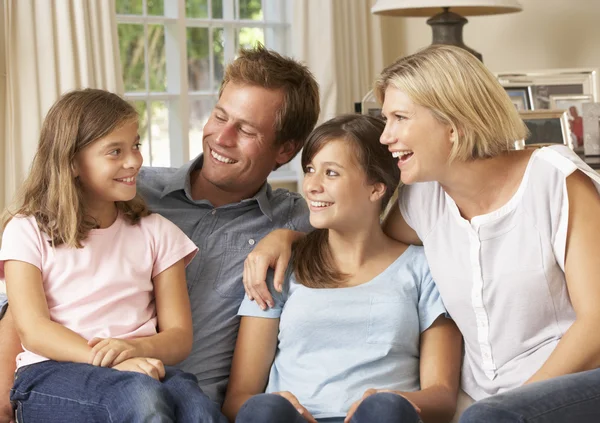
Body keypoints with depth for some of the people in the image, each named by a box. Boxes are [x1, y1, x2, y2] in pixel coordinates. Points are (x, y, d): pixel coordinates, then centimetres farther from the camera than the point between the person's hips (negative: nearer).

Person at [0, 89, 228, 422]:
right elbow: (33, 330, -4)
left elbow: (179, 336, 9)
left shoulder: (156, 232, 17)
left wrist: (136, 348, -16)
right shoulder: (28, 231, 8)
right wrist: (107, 360, -22)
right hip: (53, 372, -2)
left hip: (140, 367, 2)